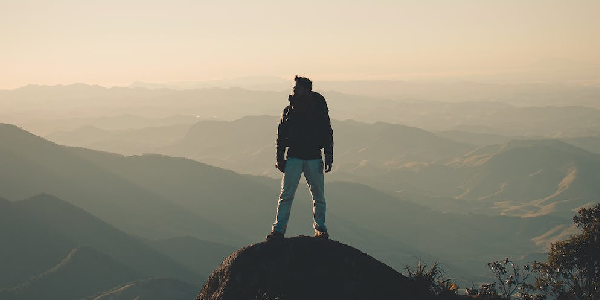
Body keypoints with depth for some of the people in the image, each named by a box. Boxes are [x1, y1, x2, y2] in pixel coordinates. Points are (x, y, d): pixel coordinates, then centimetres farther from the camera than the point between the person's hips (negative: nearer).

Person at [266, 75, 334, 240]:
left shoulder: (319, 110, 2)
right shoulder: (289, 111, 4)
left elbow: (328, 134, 6)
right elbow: (281, 135, 8)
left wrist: (329, 158, 0)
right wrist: (280, 158, 2)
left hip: (314, 159, 0)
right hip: (294, 158, 0)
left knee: (318, 196, 5)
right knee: (286, 195, -5)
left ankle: (320, 228, 18)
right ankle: (278, 229, 0)